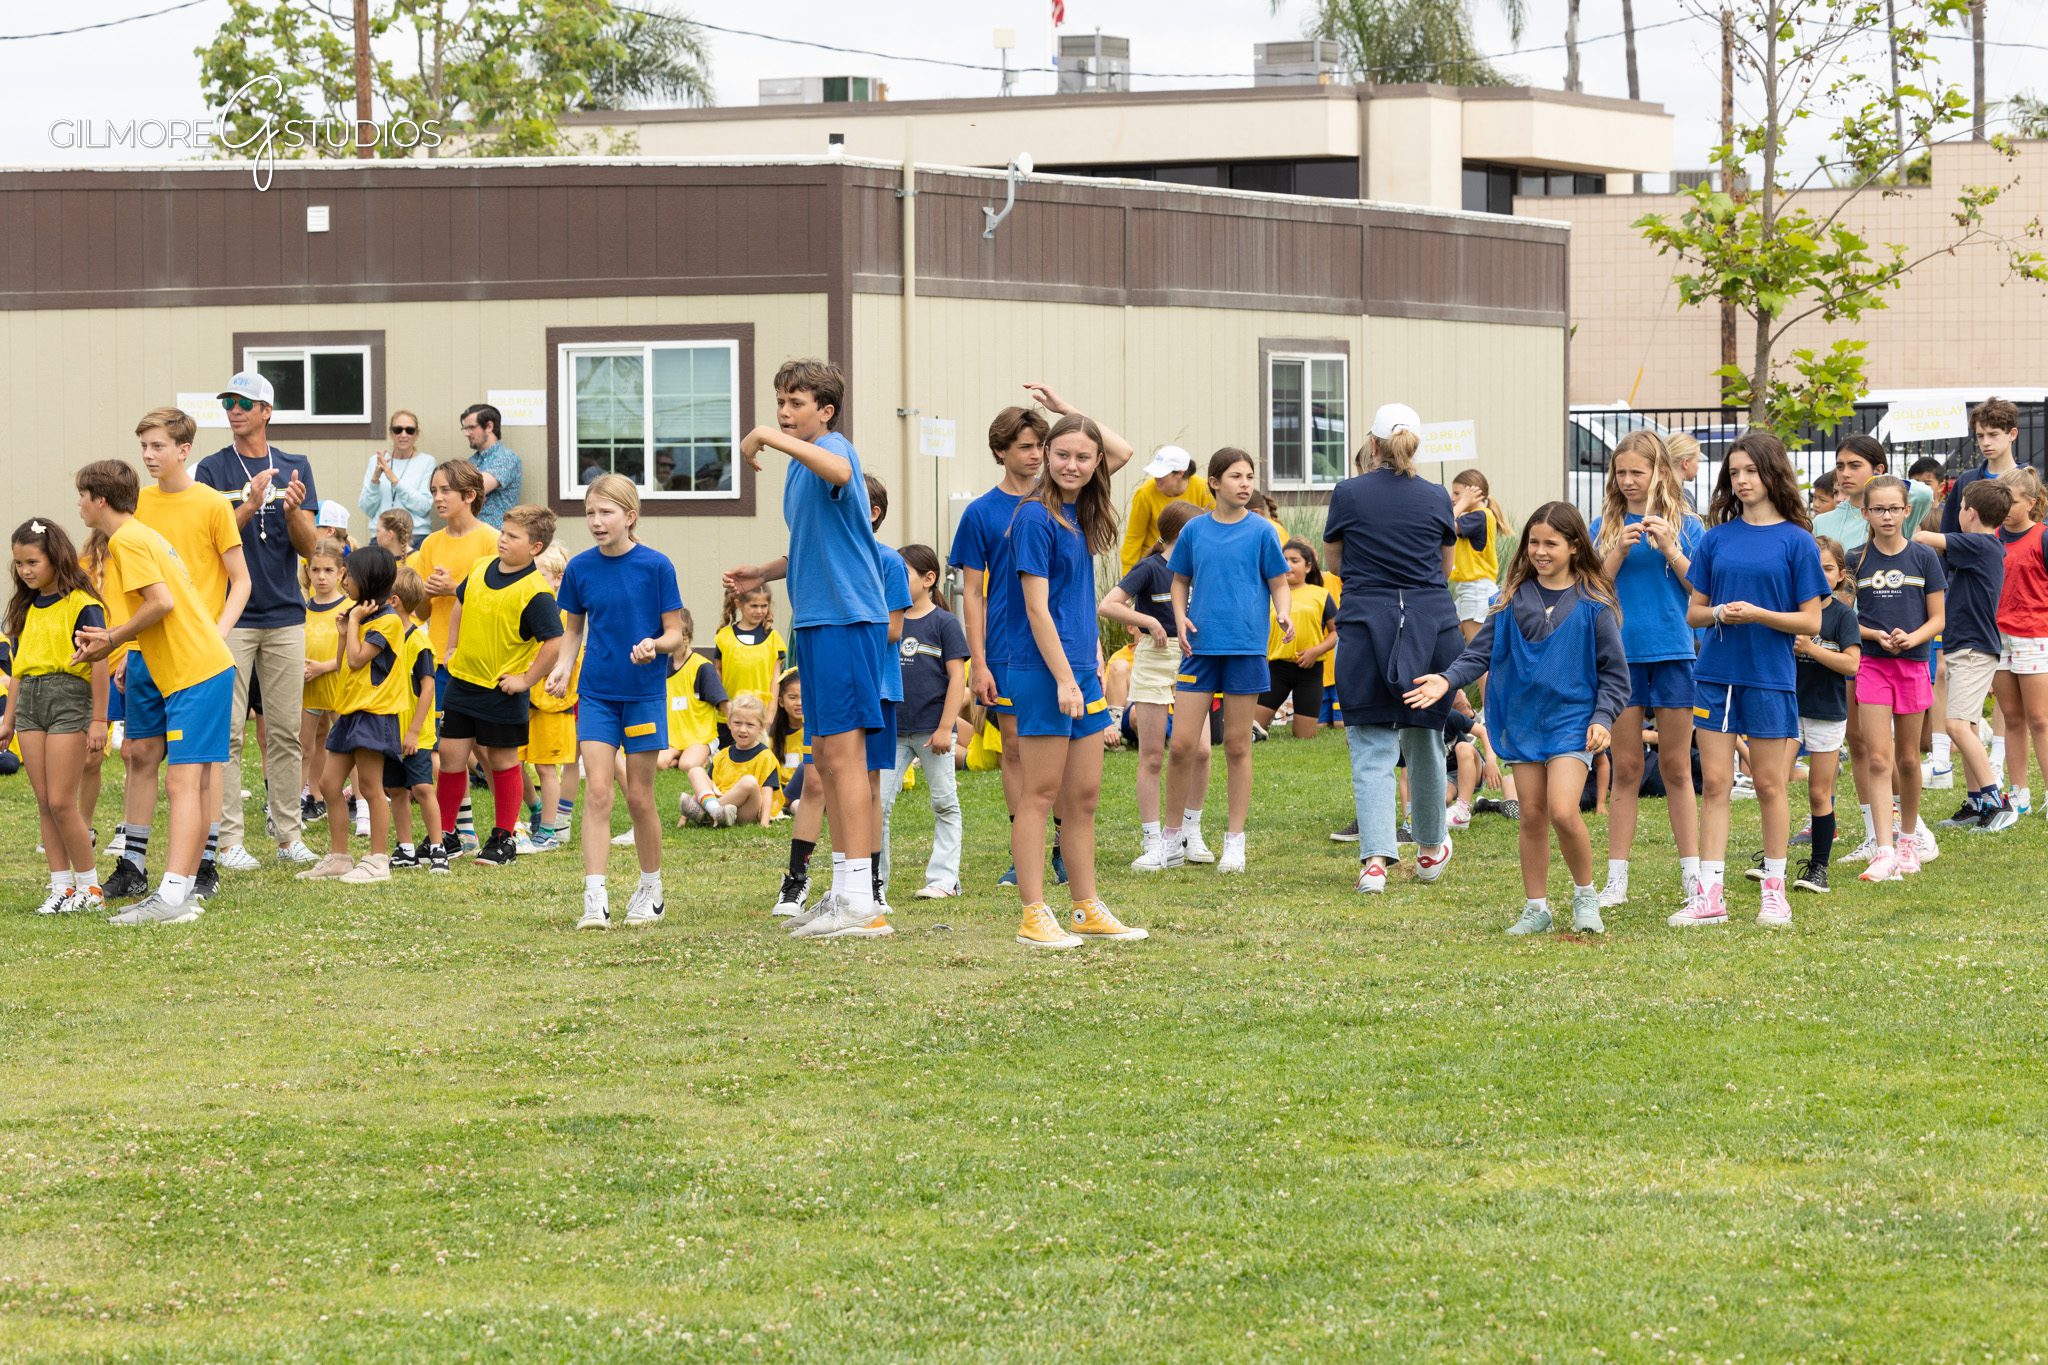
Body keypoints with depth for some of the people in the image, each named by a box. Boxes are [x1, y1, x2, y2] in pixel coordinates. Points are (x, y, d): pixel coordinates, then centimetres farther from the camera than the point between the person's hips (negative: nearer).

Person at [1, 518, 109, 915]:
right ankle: (61, 887, 8)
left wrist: (98, 721, -14)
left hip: (69, 701, -7)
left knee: (61, 802, -8)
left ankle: (89, 887, 3)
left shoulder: (81, 605, -9)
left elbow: (99, 663, -11)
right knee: (44, 803, 5)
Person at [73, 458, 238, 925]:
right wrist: (111, 641, 5)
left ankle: (172, 896, -23)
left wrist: (111, 639, -10)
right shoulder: (137, 536, 19)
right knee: (192, 784, 12)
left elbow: (161, 602, -22)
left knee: (183, 782, -16)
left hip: (195, 674, -10)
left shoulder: (127, 541, -11)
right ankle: (183, 892, 16)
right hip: (201, 666, 10)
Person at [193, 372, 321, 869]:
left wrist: (292, 510, -16)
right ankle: (229, 839, -1)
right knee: (228, 731, -4)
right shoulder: (213, 469, 2)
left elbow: (308, 546, 4)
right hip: (231, 616, -3)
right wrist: (251, 505, -22)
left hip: (285, 616, 3)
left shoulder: (295, 468, 9)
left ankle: (288, 834, 11)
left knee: (286, 732, 5)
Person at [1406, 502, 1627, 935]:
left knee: (1563, 811, -17)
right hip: (1523, 721, 4)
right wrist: (1448, 679, -12)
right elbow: (1481, 651, 4)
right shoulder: (1514, 599, 5)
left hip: (1572, 721, -4)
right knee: (1532, 816, 6)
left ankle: (1585, 895, 4)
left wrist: (1603, 718, -12)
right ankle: (1536, 908, 16)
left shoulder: (1593, 604, -5)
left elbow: (1614, 671, -1)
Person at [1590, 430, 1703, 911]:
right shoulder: (1605, 526, 7)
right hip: (1620, 654, 1)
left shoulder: (1686, 526, 4)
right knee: (1626, 769, 3)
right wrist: (1619, 551, -12)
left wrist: (1669, 548, -13)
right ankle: (1616, 879, 5)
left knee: (1676, 767, 4)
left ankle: (1692, 875, 8)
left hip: (1672, 652, -1)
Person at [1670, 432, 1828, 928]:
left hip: (1769, 676, -3)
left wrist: (1756, 613, -17)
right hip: (1715, 673, 3)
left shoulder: (1796, 541, -3)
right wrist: (1720, 613, -12)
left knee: (1769, 784, 4)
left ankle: (1775, 890, 15)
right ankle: (1710, 894, 2)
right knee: (1714, 783, 1)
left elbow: (1811, 621, -4)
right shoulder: (1717, 538, 7)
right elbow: (1693, 612, 9)